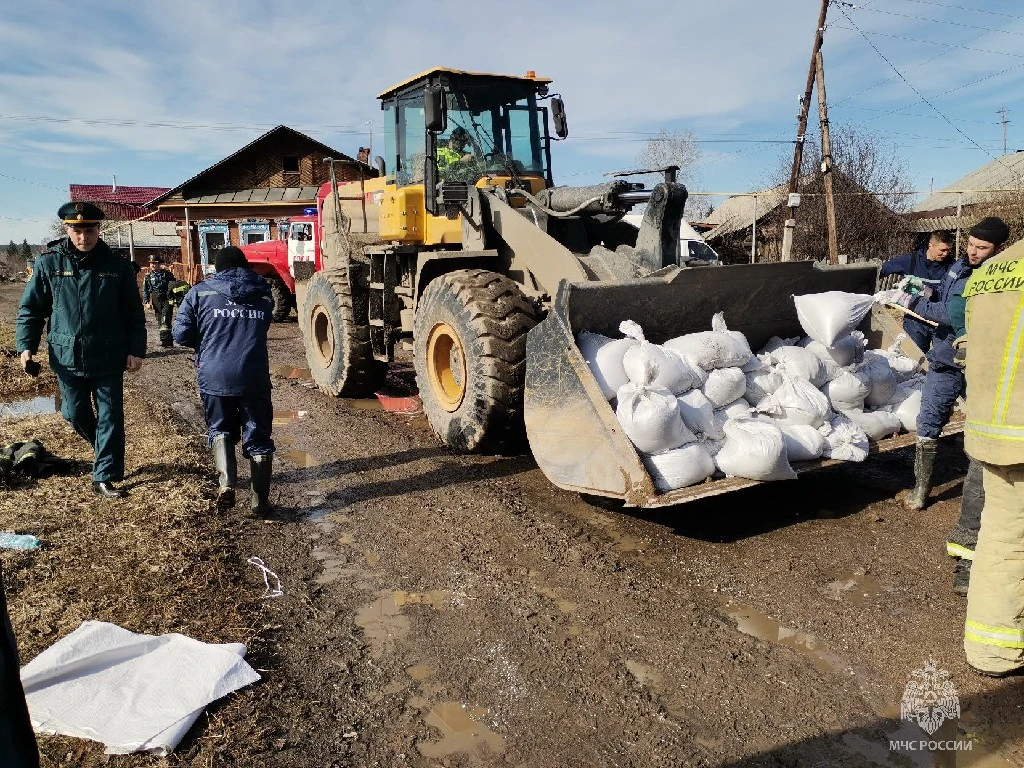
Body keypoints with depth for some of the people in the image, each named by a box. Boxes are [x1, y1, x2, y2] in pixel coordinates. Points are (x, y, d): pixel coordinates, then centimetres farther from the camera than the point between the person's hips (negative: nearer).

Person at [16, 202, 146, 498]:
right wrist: (26, 345, -5)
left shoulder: (117, 266, -2)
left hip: (109, 359, -1)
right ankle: (105, 451, 42)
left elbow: (134, 314, 1)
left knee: (110, 418, 2)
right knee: (76, 415, 15)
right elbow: (31, 309, 5)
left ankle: (104, 477, 10)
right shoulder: (49, 263, -1)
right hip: (67, 358, 2)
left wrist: (136, 350, -6)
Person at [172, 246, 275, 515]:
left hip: (215, 376, 0)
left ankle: (226, 482, -1)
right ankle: (260, 500, 12)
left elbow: (181, 335, 3)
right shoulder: (264, 293, 10)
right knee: (258, 437, 11)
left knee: (220, 430, 20)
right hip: (255, 377, 1)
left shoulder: (201, 292, 4)